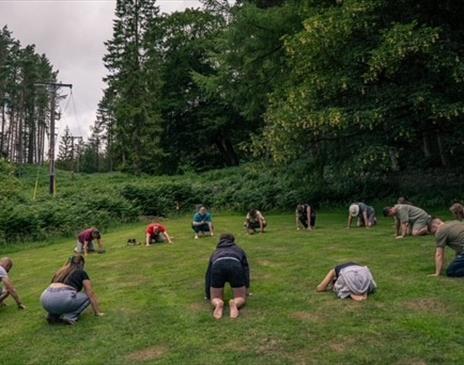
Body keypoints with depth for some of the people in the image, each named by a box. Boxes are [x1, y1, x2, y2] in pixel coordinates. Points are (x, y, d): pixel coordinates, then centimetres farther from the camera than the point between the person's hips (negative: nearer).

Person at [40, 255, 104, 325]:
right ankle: (69, 317, -1)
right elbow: (91, 294, 16)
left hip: (45, 300, 7)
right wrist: (98, 312, 26)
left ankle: (53, 315, 15)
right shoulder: (82, 273, 16)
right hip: (61, 298, -6)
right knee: (87, 297, 17)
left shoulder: (61, 271, 31)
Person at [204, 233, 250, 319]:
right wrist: (246, 288, 38)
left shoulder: (216, 252, 43)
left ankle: (218, 304, -17)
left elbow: (208, 274, 48)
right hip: (235, 266, -1)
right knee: (241, 298, 16)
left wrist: (208, 295, 56)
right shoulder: (239, 250, 41)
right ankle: (235, 303, -19)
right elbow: (246, 269, 34)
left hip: (217, 266, 1)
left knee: (215, 298, 19)